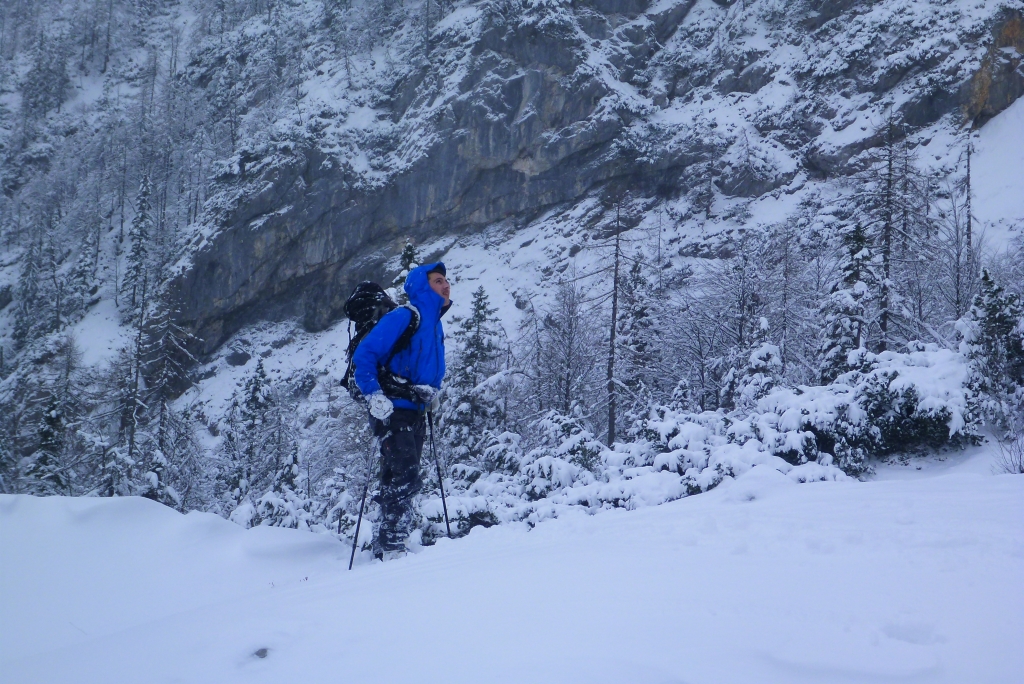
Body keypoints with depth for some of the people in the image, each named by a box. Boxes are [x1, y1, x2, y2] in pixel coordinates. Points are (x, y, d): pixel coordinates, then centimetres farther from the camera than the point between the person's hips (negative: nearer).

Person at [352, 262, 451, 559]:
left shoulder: (435, 325, 16)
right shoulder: (403, 317, -11)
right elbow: (364, 355, -16)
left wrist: (432, 393, 14)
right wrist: (374, 396, -21)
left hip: (414, 415, 9)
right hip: (392, 412, -9)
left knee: (401, 481, 13)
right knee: (405, 480, -12)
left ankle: (385, 544, 22)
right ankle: (392, 546, -5)